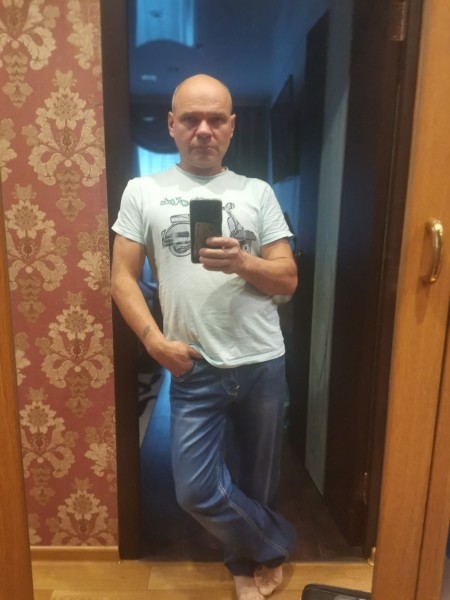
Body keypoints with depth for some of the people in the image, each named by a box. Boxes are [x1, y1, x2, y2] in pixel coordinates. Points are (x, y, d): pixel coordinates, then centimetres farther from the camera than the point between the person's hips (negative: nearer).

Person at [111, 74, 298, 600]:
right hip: (195, 369, 0)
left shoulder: (257, 192, 5)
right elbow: (122, 277, -1)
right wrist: (154, 340, -14)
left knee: (257, 481, 17)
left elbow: (288, 280, 1)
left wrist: (243, 263, -19)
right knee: (196, 491, 2)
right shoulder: (142, 191, 2)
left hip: (262, 363, 1)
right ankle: (275, 545, 32)